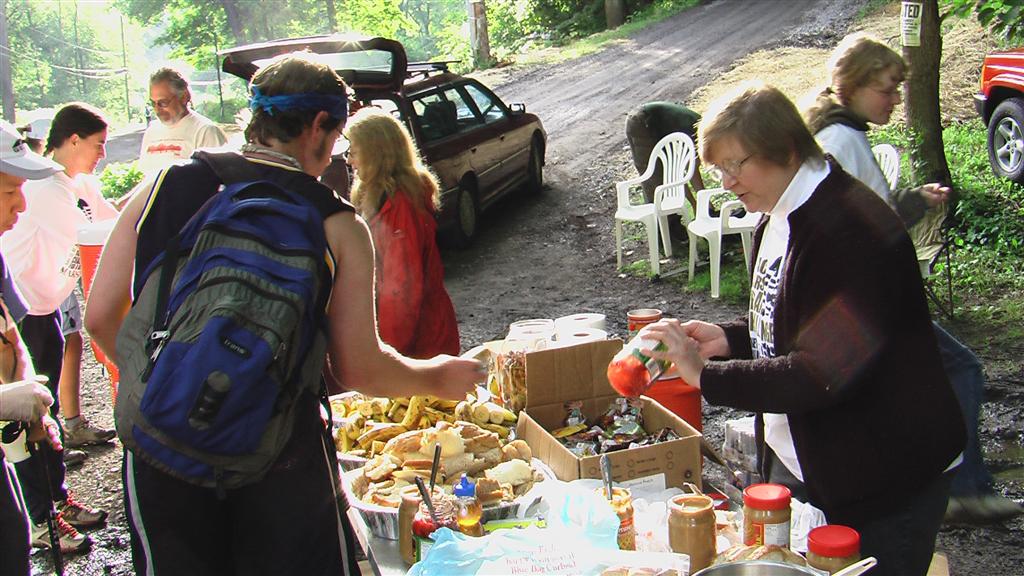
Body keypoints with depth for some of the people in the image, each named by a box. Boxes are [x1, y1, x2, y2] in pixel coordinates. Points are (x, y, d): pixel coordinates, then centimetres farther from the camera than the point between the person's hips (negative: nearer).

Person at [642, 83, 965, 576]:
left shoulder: (852, 230, -25)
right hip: (794, 462, 9)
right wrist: (730, 337, -2)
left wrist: (706, 375, -23)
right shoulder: (779, 219, 6)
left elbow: (824, 374, -29)